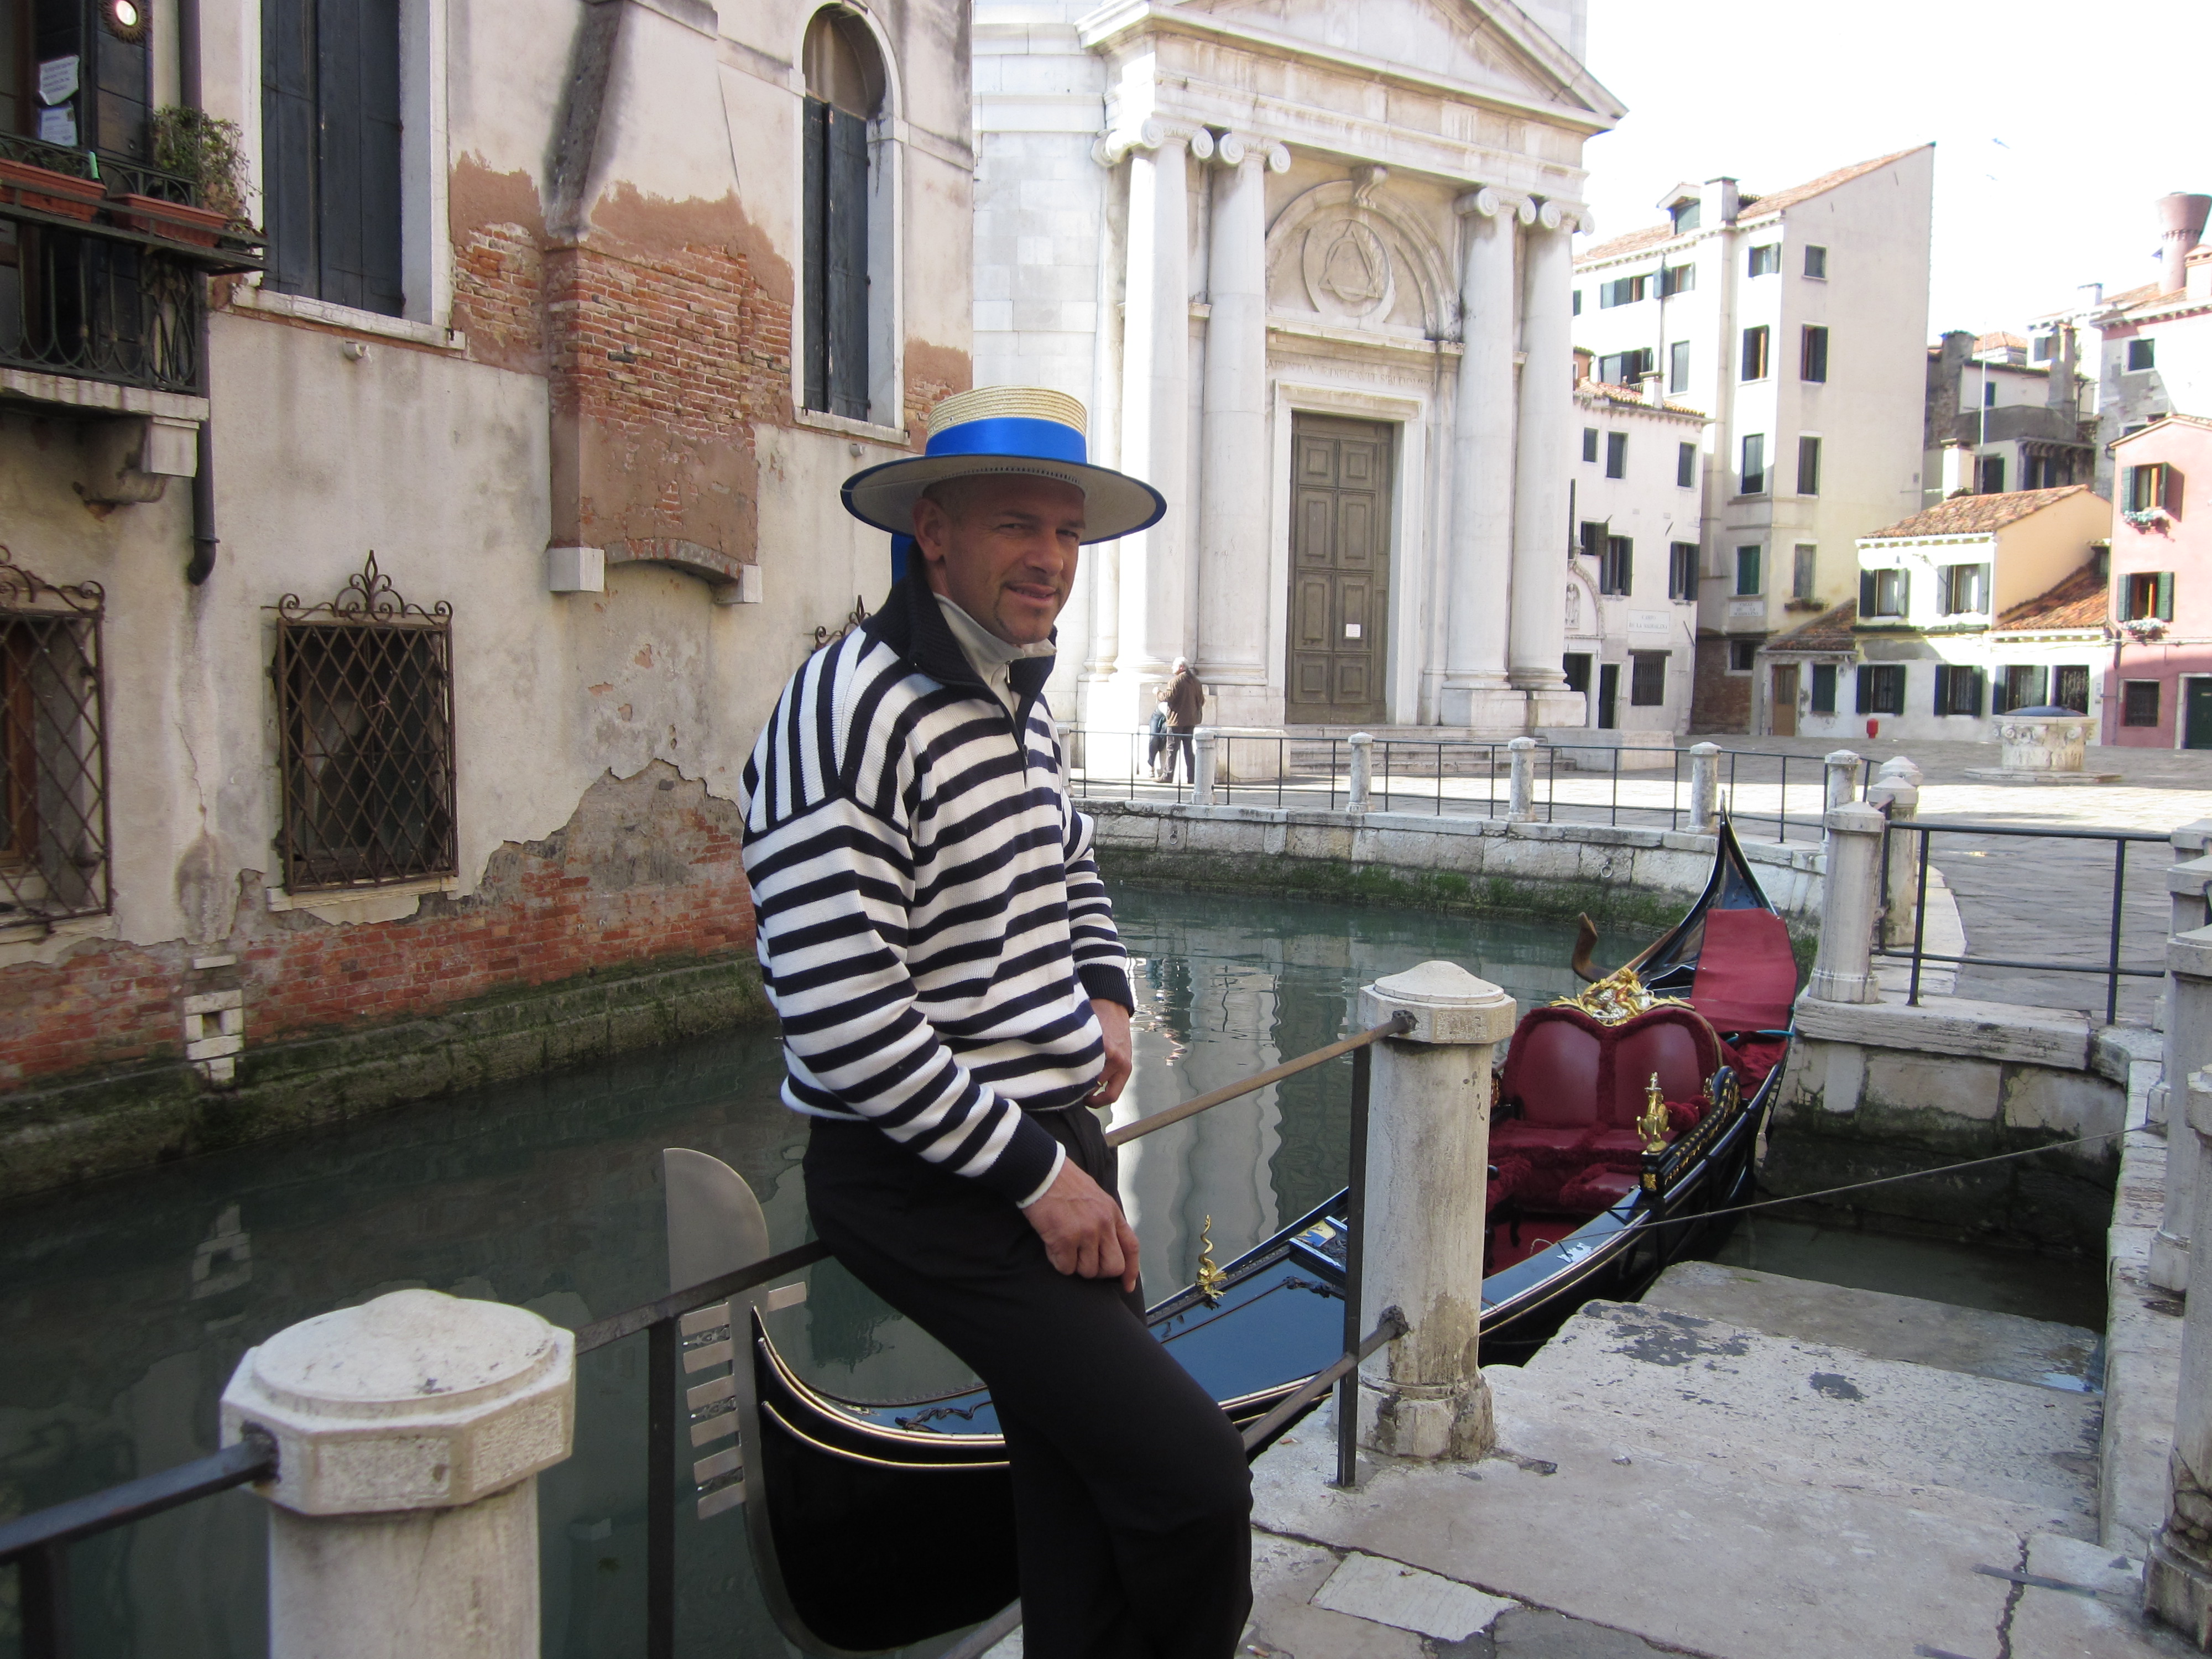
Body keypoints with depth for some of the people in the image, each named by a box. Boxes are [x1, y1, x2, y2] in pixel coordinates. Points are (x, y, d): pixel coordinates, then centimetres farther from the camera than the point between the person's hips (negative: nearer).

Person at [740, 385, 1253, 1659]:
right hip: (929, 1183, -9)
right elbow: (841, 1015, -24)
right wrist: (1036, 1173, -18)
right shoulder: (851, 709, -19)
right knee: (1193, 1478, -10)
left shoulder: (1018, 701, 10)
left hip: (1053, 1146, 9)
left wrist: (1106, 995, 7)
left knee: (1086, 1494, 17)